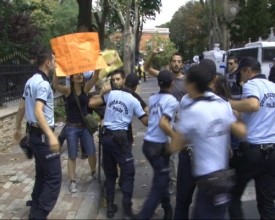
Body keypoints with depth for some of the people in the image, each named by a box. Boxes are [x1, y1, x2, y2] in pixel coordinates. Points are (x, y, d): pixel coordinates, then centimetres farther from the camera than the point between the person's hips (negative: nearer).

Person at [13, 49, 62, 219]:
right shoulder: (43, 83, -19)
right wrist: (51, 135, -39)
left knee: (42, 174, 20)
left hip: (34, 133, 10)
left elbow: (22, 107, 17)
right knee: (54, 177, -6)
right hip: (42, 135, -10)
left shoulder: (31, 81, 10)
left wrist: (18, 128, 28)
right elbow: (38, 111, -30)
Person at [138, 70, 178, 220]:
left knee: (161, 179, 22)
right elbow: (163, 123, -24)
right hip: (159, 146, -8)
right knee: (159, 184, 1)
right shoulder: (172, 101, -13)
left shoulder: (152, 99, 9)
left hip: (147, 143, 8)